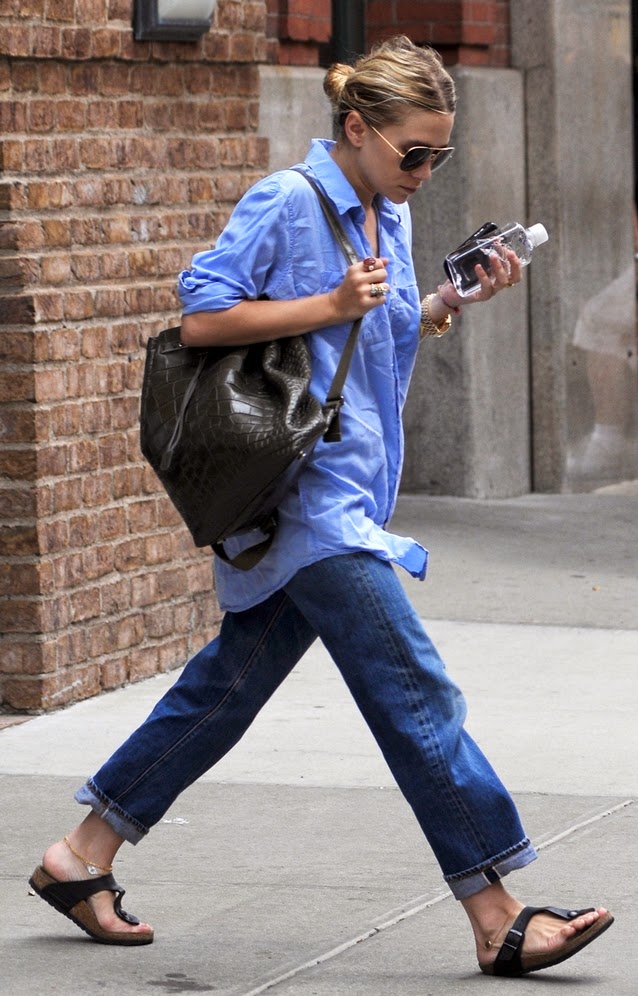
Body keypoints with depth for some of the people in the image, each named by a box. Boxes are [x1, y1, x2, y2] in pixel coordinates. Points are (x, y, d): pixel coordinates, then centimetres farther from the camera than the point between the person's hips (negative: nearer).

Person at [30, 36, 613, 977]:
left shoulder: (389, 215, 14)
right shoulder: (286, 203, -12)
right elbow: (200, 317, -14)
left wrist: (455, 300, 7)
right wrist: (329, 306, -18)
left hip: (350, 494, 9)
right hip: (304, 493, -9)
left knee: (233, 680, 13)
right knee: (416, 691, -11)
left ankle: (83, 857, 22)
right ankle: (496, 918, -8)